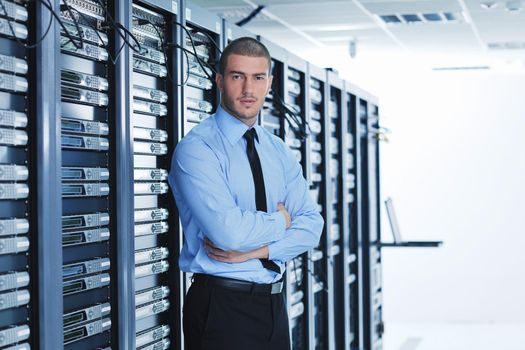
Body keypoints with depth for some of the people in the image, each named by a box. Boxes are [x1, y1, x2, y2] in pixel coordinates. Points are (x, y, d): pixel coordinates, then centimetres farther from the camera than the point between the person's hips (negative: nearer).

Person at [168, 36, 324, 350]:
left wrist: (256, 249, -16)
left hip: (274, 302, 6)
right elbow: (228, 231, -24)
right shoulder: (196, 149, -12)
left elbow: (312, 225, 0)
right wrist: (280, 221, -6)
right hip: (221, 305, -6)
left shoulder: (280, 152, 10)